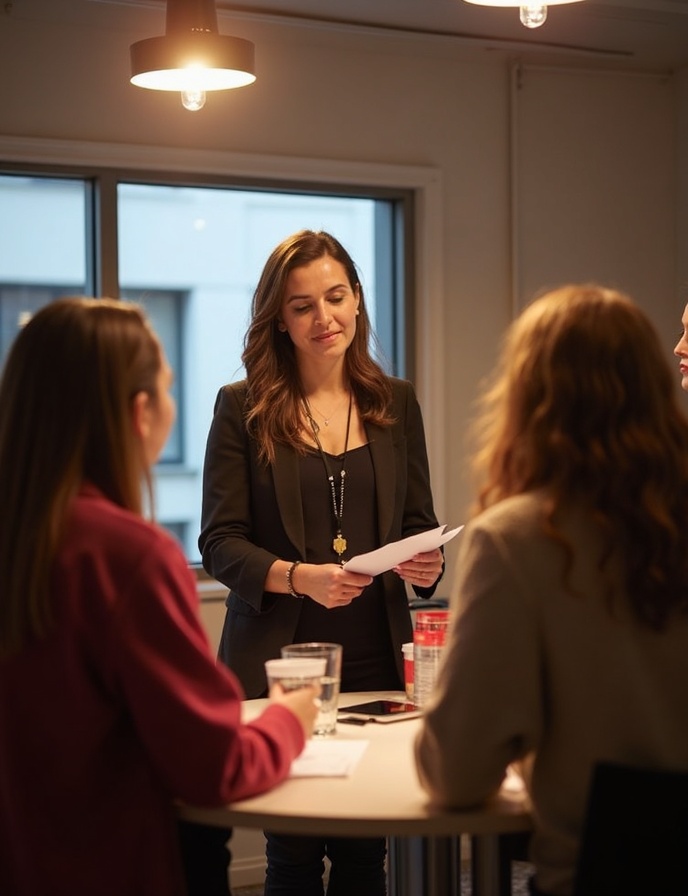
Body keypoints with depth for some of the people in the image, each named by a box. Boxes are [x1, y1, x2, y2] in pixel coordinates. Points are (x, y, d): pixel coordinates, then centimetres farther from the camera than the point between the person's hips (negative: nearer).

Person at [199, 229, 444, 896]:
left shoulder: (395, 402, 10)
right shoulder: (242, 407, 0)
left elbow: (419, 524, 13)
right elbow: (219, 542, -4)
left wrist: (425, 566, -9)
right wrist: (297, 577, -21)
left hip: (376, 660, 3)